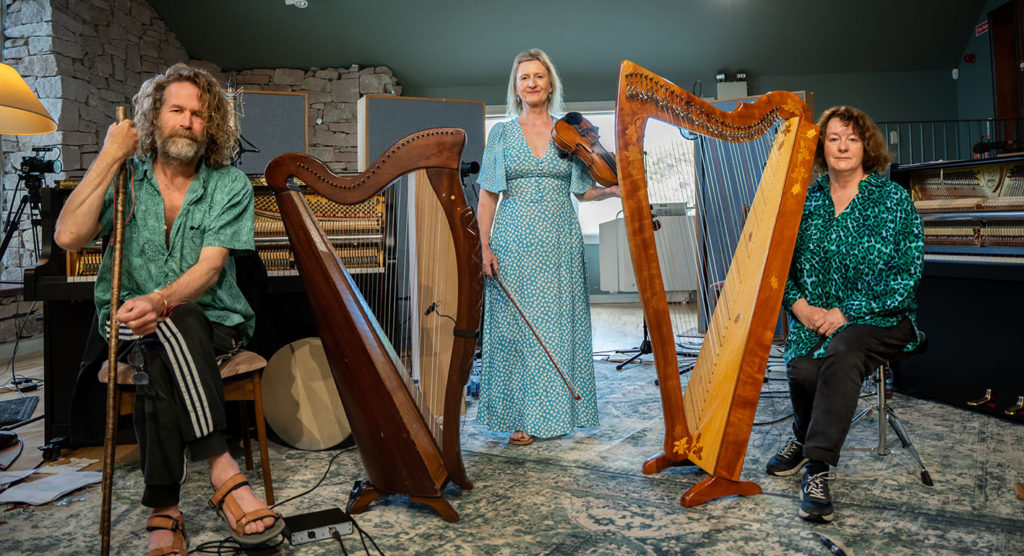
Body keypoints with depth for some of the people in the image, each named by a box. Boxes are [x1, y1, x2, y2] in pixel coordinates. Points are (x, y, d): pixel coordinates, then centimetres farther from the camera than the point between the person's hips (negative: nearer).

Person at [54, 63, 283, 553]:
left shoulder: (230, 185, -1)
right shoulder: (124, 178, 4)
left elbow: (210, 268, -13)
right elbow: (68, 236, -13)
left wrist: (160, 301, -34)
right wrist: (110, 155, -9)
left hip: (212, 320, 0)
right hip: (134, 320, 1)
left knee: (161, 363, -32)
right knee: (172, 329, -34)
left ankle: (164, 511, -25)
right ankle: (222, 468, -32)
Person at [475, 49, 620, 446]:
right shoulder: (501, 133, 8)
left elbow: (584, 190, 12)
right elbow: (487, 195, 5)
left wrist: (615, 190, -8)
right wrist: (485, 246, -5)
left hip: (560, 243, 1)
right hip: (514, 241, -1)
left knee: (560, 326, 2)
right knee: (516, 327, -1)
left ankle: (556, 412, 16)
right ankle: (520, 417, 10)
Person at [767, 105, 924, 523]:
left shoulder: (893, 199, -1)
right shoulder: (806, 200, 8)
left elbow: (907, 273, -7)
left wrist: (847, 312, -15)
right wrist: (800, 306, -11)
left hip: (880, 318, -2)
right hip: (813, 318, 3)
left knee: (840, 353, -35)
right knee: (801, 367, -26)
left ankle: (818, 465, -27)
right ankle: (805, 435, 7)